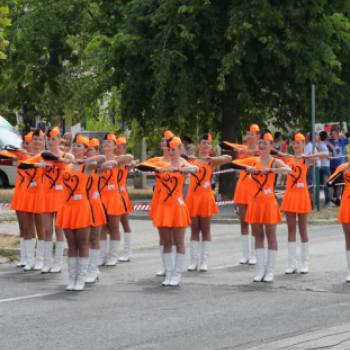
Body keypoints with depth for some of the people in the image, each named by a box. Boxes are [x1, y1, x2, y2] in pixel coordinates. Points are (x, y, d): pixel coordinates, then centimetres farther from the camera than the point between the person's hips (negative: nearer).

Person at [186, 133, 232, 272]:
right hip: (193, 197, 2)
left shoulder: (212, 161, 0)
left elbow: (228, 158, -15)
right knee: (194, 229, 6)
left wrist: (209, 158, -19)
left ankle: (204, 261, 6)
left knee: (205, 229, 3)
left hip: (206, 197, -2)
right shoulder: (192, 160, 9)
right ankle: (194, 261, 10)